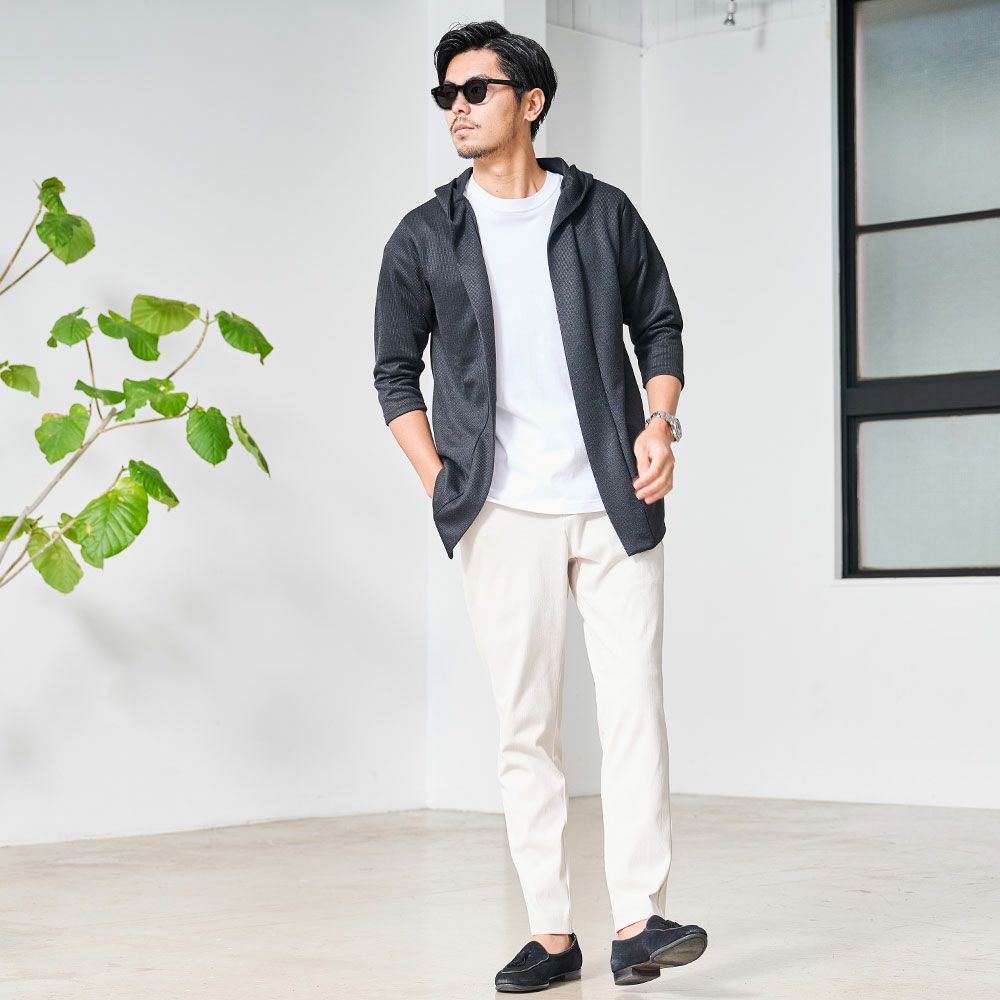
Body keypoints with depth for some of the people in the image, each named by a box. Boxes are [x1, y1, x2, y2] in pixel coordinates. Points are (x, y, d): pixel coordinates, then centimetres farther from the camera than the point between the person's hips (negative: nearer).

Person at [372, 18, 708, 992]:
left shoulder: (604, 214, 8)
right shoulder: (424, 238, 8)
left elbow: (660, 327, 14)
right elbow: (395, 372, 12)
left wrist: (660, 423, -3)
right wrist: (440, 483, 1)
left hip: (614, 501, 0)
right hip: (502, 512, 0)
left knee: (633, 703, -7)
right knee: (525, 722, 1)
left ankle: (637, 920, -6)